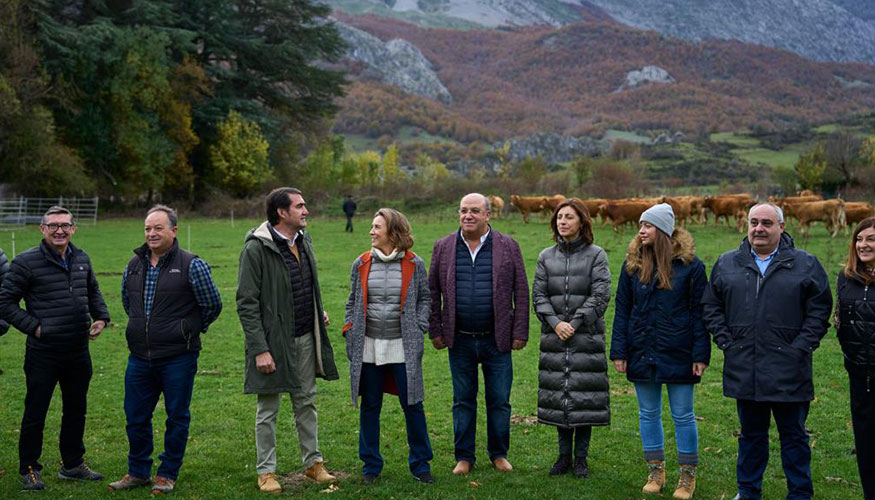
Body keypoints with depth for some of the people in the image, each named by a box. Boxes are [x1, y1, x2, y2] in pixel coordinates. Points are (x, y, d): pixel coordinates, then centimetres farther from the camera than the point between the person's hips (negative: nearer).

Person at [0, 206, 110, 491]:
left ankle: (73, 464, 31)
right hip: (43, 354, -6)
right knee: (35, 413, 4)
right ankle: (29, 469, 19)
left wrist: (101, 317, 8)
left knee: (76, 410, 16)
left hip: (78, 352, 6)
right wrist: (33, 326, -14)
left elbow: (93, 292, 24)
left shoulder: (82, 259, 8)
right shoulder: (26, 262, -10)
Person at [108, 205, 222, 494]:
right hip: (139, 358, 5)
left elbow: (213, 304, -1)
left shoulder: (191, 265, -9)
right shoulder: (134, 265, 9)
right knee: (135, 416, 11)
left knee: (177, 417, 6)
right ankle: (138, 472, 27)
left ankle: (168, 475, 19)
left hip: (178, 358, -5)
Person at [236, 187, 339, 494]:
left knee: (306, 403, 15)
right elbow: (246, 304, -16)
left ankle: (313, 462, 27)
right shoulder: (256, 249, -15)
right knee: (267, 410, 5)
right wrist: (260, 349, -19)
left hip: (305, 339, 7)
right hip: (273, 342, -7)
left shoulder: (303, 241, 8)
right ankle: (266, 471, 16)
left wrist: (318, 314, 8)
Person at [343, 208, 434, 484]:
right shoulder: (361, 264, 6)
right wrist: (350, 333, 5)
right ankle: (371, 465, 21)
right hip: (368, 346, 2)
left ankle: (420, 463, 16)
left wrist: (419, 329, -1)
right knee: (370, 406, 8)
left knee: (412, 404, 2)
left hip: (403, 347, -2)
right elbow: (352, 302, 13)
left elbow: (424, 299, 8)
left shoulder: (414, 265, 0)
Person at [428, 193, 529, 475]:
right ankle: (464, 457, 20)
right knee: (463, 401, 9)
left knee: (499, 401, 6)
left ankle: (499, 454, 22)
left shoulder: (508, 247, 1)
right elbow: (433, 291, 8)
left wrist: (520, 333, -3)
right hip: (459, 340, 1)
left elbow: (521, 292, 1)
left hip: (496, 340, -1)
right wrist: (435, 330, 3)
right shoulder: (443, 248, 4)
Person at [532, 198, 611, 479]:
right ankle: (564, 454, 18)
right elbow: (538, 295, 5)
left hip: (586, 337, -3)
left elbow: (600, 296, -7)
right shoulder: (546, 257, 10)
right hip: (554, 337, 3)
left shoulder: (596, 255, 1)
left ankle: (581, 456, 11)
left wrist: (575, 323, -13)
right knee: (558, 395, 6)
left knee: (585, 397, -1)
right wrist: (556, 322, -9)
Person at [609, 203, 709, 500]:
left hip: (678, 353, -4)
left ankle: (687, 476, 18)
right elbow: (622, 310, 6)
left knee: (683, 415, 5)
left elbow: (699, 313, -4)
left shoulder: (689, 265, -6)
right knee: (648, 413, 11)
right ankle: (656, 472, 24)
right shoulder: (633, 264, 4)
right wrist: (619, 352, 1)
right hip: (642, 353, 4)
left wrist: (701, 355, -9)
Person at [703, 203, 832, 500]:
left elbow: (819, 310, 0)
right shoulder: (726, 264, 8)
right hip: (744, 370, 2)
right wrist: (726, 342, 0)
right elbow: (712, 307, 11)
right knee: (751, 434, 14)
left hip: (788, 372, -2)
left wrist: (800, 347, -8)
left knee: (794, 435, 7)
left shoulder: (806, 264, 2)